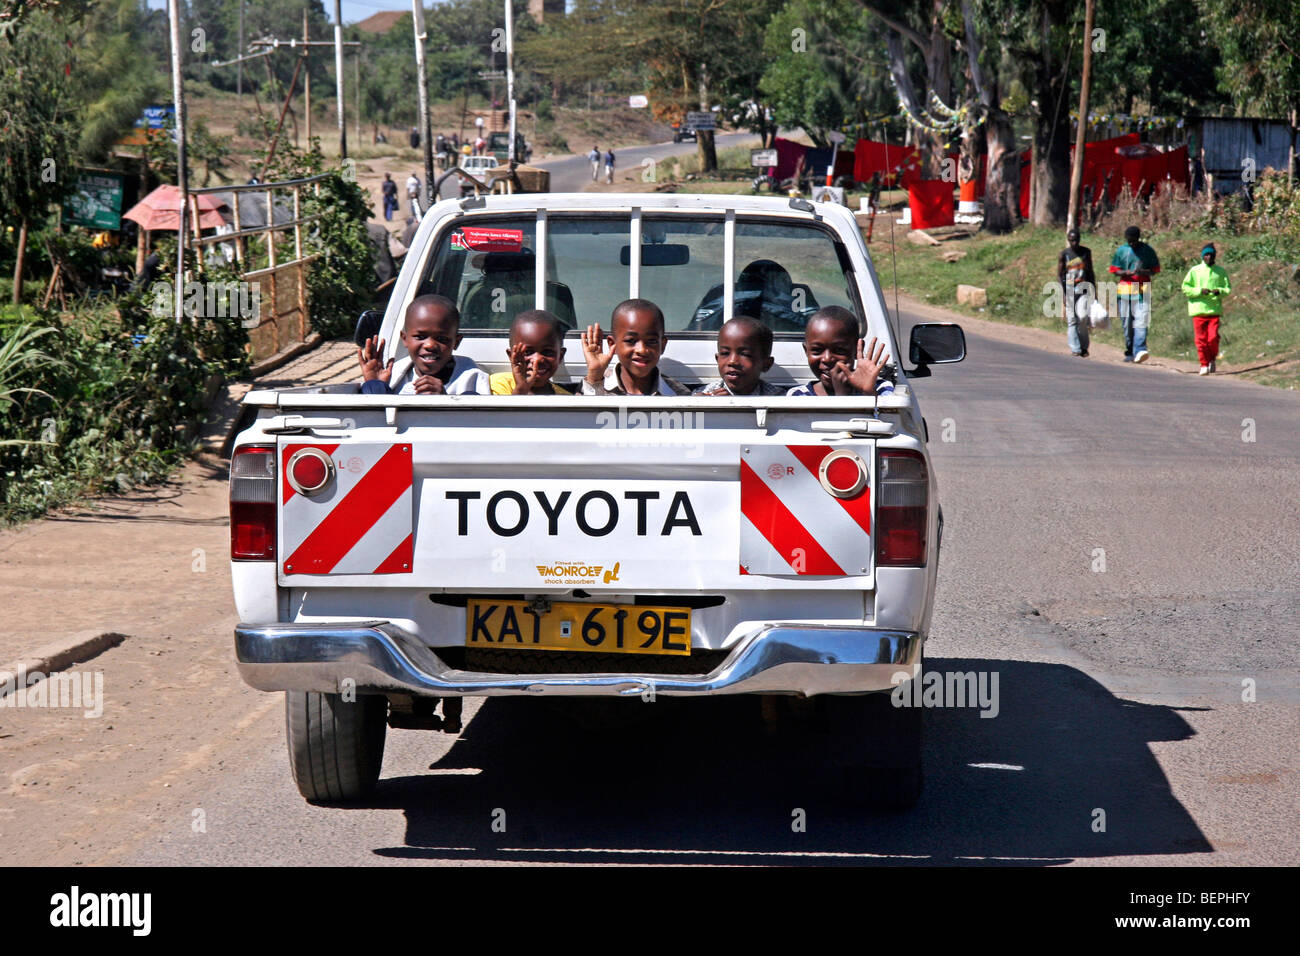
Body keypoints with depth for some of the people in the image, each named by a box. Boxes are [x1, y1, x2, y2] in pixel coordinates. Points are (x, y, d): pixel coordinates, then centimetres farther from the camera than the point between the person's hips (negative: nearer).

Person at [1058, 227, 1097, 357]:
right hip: (1069, 289, -1)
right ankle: (1075, 349, -3)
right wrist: (1063, 293, -7)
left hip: (1083, 288, 1)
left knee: (1083, 317, -13)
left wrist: (1094, 291, 11)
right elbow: (1059, 274, 2)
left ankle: (1084, 346, 3)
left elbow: (1090, 272, 14)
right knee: (1072, 320, -5)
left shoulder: (1086, 252, 8)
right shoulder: (1064, 254, 2)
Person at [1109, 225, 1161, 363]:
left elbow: (1155, 270, 6)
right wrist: (1128, 272, -13)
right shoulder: (1121, 251, 8)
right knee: (1127, 323, 4)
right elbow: (1115, 270, 8)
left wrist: (1143, 272, -15)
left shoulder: (1147, 250, 4)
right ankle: (1129, 352, 13)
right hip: (1125, 289, 2)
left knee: (1141, 321, -16)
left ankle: (1139, 351, -26)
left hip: (1142, 290, -2)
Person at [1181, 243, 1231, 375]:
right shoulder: (1194, 270, 4)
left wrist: (1219, 291, -8)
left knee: (1213, 337, -11)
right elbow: (1185, 288, 2)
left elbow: (1228, 288, 13)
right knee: (1201, 339, -1)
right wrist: (1200, 291, -12)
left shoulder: (1220, 271, 9)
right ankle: (1204, 364, 11)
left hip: (1214, 310, 0)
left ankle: (1212, 359, 15)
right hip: (1198, 310, 0)